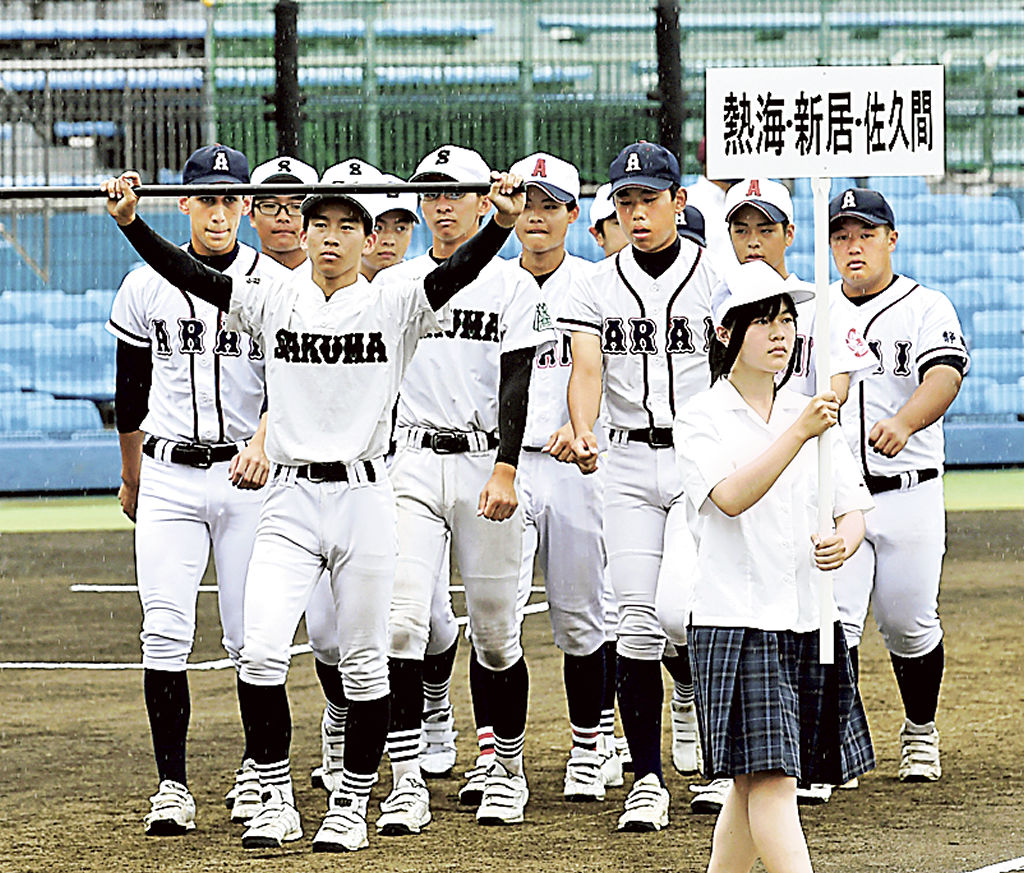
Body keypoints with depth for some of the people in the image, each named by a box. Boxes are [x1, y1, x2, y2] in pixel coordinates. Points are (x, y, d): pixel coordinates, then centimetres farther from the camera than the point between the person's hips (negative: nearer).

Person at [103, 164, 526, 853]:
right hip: (290, 498, 1)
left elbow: (455, 275, -17)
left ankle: (352, 805, 17)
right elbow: (192, 277, -4)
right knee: (261, 652, -10)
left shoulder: (393, 308, 0)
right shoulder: (276, 301, 6)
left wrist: (503, 223, -36)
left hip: (364, 496, -1)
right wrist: (130, 220, -18)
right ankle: (277, 800, 3)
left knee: (363, 662, 5)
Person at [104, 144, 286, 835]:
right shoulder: (146, 286, 6)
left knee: (252, 637, 2)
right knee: (165, 634, -9)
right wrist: (131, 477, 22)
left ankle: (256, 771, 20)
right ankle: (173, 785, -7)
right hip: (169, 474, 2)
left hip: (248, 474, -1)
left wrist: (264, 446, -28)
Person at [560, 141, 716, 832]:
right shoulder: (599, 286, 7)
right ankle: (648, 782, 5)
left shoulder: (713, 277, 0)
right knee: (637, 623, -2)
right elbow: (587, 368, -5)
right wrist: (582, 432, -25)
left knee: (677, 606, -18)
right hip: (629, 463, 2)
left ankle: (701, 690, 16)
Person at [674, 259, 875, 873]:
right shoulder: (702, 420, -4)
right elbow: (732, 498, -21)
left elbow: (852, 509, 10)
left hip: (812, 619, 5)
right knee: (769, 777, -13)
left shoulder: (814, 414, 12)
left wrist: (845, 539, -14)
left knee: (756, 782, 10)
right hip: (737, 621, -5)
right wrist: (799, 433, -30)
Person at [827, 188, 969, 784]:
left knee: (909, 625, 5)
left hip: (910, 494, -2)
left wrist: (902, 423, -40)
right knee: (834, 623, -12)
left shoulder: (927, 308, -2)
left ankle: (921, 734, 27)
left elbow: (944, 377, -21)